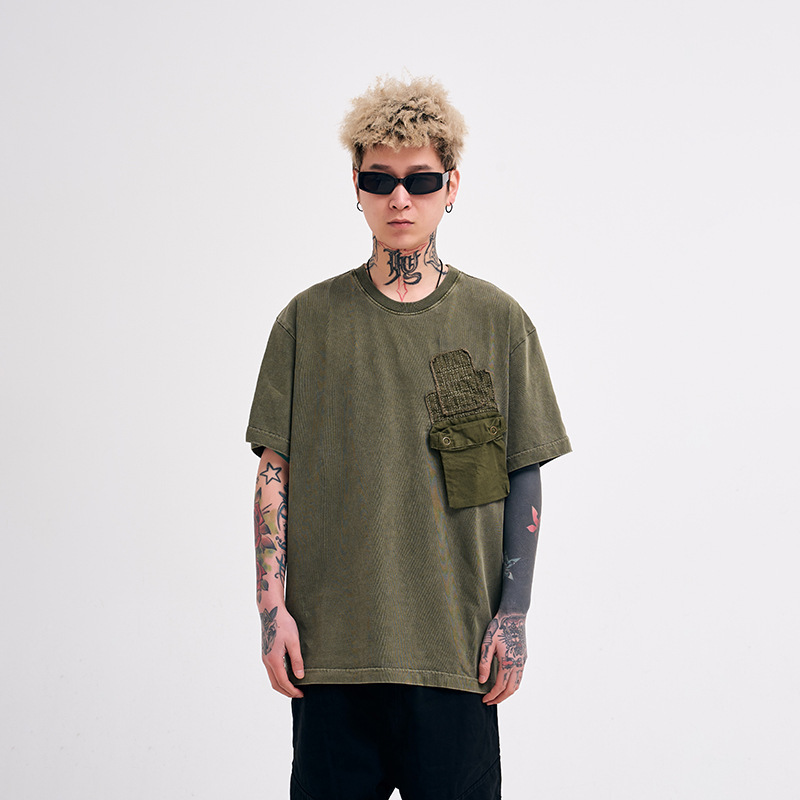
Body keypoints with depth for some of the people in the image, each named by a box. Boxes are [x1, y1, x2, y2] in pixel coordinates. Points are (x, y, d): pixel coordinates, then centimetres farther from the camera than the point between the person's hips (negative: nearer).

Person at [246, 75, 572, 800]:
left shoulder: (497, 321, 2)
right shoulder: (308, 320, 4)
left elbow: (525, 479, 4)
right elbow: (275, 470, 5)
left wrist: (513, 615, -2)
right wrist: (272, 607, -2)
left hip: (456, 648, 0)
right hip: (328, 644, 1)